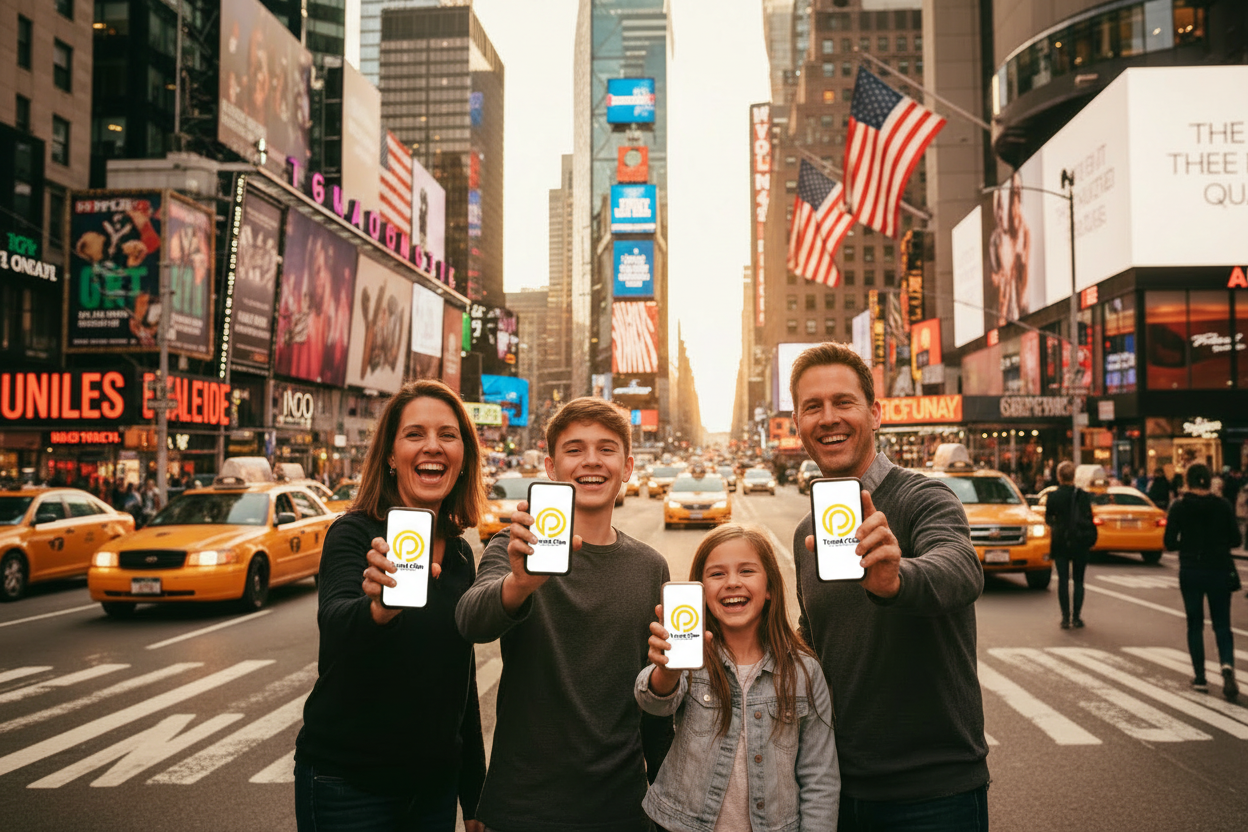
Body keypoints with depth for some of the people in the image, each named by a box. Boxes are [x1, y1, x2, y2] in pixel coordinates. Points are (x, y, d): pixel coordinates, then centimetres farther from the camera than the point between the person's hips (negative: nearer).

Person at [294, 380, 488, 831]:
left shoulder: (460, 553, 4)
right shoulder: (355, 534, -12)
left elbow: (462, 680, 10)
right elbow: (335, 624, -32)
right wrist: (378, 608, -54)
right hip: (347, 783, -5)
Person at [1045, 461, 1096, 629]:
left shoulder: (1053, 496, -6)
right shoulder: (1083, 495, -7)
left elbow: (1048, 520, 2)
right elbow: (1088, 520, -6)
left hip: (1060, 543, 0)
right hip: (1079, 543, 0)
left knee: (1063, 580, 5)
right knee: (1078, 580, 9)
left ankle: (1065, 617, 2)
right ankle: (1076, 617, 8)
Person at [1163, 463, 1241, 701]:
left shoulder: (1180, 506, -8)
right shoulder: (1222, 505, -4)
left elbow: (1170, 543, -8)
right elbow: (1236, 539, -1)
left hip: (1190, 572, -1)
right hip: (1220, 571, 1)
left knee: (1195, 624, 11)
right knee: (1222, 624, 9)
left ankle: (1200, 677, 12)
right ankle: (1227, 664, -16)